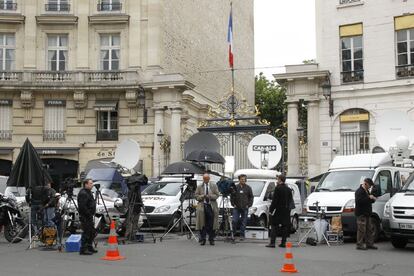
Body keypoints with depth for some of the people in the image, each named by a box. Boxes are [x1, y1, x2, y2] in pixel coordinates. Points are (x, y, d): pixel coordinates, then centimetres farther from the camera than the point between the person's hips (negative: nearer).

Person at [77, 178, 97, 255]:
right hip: (85, 217, -11)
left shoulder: (88, 192, 17)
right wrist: (89, 214, -21)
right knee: (86, 233, -8)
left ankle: (89, 247, 28)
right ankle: (83, 250, -2)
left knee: (92, 232, 17)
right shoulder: (83, 193, -17)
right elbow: (82, 206, -25)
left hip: (89, 216, 11)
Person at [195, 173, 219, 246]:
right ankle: (202, 240, 4)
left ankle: (211, 240, 6)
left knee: (211, 224, -2)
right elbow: (196, 196, 7)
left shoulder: (214, 186, 11)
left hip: (212, 207, 0)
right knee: (203, 225, -2)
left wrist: (210, 196, -12)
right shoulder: (199, 187, 12)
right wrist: (202, 196, -11)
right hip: (202, 206, 0)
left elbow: (217, 195, 4)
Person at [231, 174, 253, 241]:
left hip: (245, 208, 0)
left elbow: (251, 197, 8)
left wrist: (249, 205, -1)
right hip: (236, 208, 0)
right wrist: (233, 204, -1)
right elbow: (232, 196, 9)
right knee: (234, 221, -6)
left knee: (243, 222, 3)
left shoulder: (248, 188, 6)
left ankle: (242, 235, 10)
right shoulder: (235, 187, 5)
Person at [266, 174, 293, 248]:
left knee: (274, 226, -2)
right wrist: (288, 208, 18)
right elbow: (291, 200, 13)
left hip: (278, 211, -6)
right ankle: (283, 243, 10)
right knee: (285, 226, 9)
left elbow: (274, 200, -15)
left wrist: (271, 210, -12)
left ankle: (272, 243, -7)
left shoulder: (278, 188, -12)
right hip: (286, 211, 6)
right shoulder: (288, 189, 9)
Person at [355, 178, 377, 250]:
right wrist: (369, 198, -23)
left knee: (369, 229, 12)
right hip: (361, 214, -10)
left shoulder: (367, 191, 19)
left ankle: (369, 244, 19)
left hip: (367, 214, 10)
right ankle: (359, 245, -3)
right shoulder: (359, 191, -12)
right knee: (361, 230, -8)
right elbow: (358, 201, -26)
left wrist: (373, 199, 7)